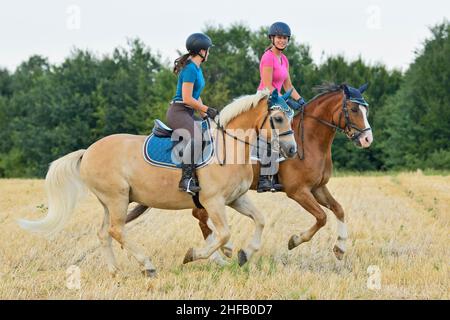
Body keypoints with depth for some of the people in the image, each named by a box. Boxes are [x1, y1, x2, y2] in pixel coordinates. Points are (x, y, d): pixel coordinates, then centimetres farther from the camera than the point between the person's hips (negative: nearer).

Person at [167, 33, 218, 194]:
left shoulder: (196, 68, 17)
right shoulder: (190, 69, -15)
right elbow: (187, 99, -18)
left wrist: (206, 115, 14)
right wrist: (207, 110, -10)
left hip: (188, 114, 11)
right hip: (178, 112, -11)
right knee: (197, 137, -33)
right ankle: (186, 179, -35)